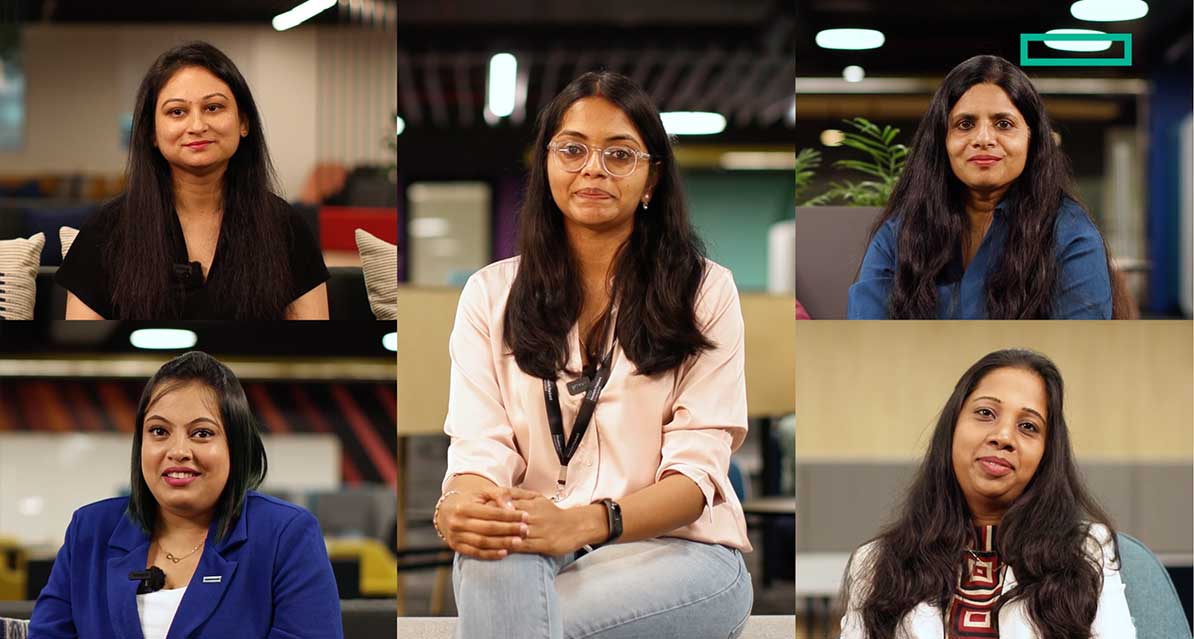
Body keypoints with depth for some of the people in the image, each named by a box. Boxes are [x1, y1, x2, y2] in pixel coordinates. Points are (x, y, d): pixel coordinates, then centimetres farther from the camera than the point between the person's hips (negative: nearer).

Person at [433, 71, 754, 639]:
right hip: (529, 547, 3)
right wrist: (463, 505, -27)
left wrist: (584, 523, -26)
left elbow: (697, 466, -5)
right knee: (491, 553, -37)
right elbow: (479, 444, 1)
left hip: (674, 547, -2)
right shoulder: (491, 293, 12)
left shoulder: (703, 292, 6)